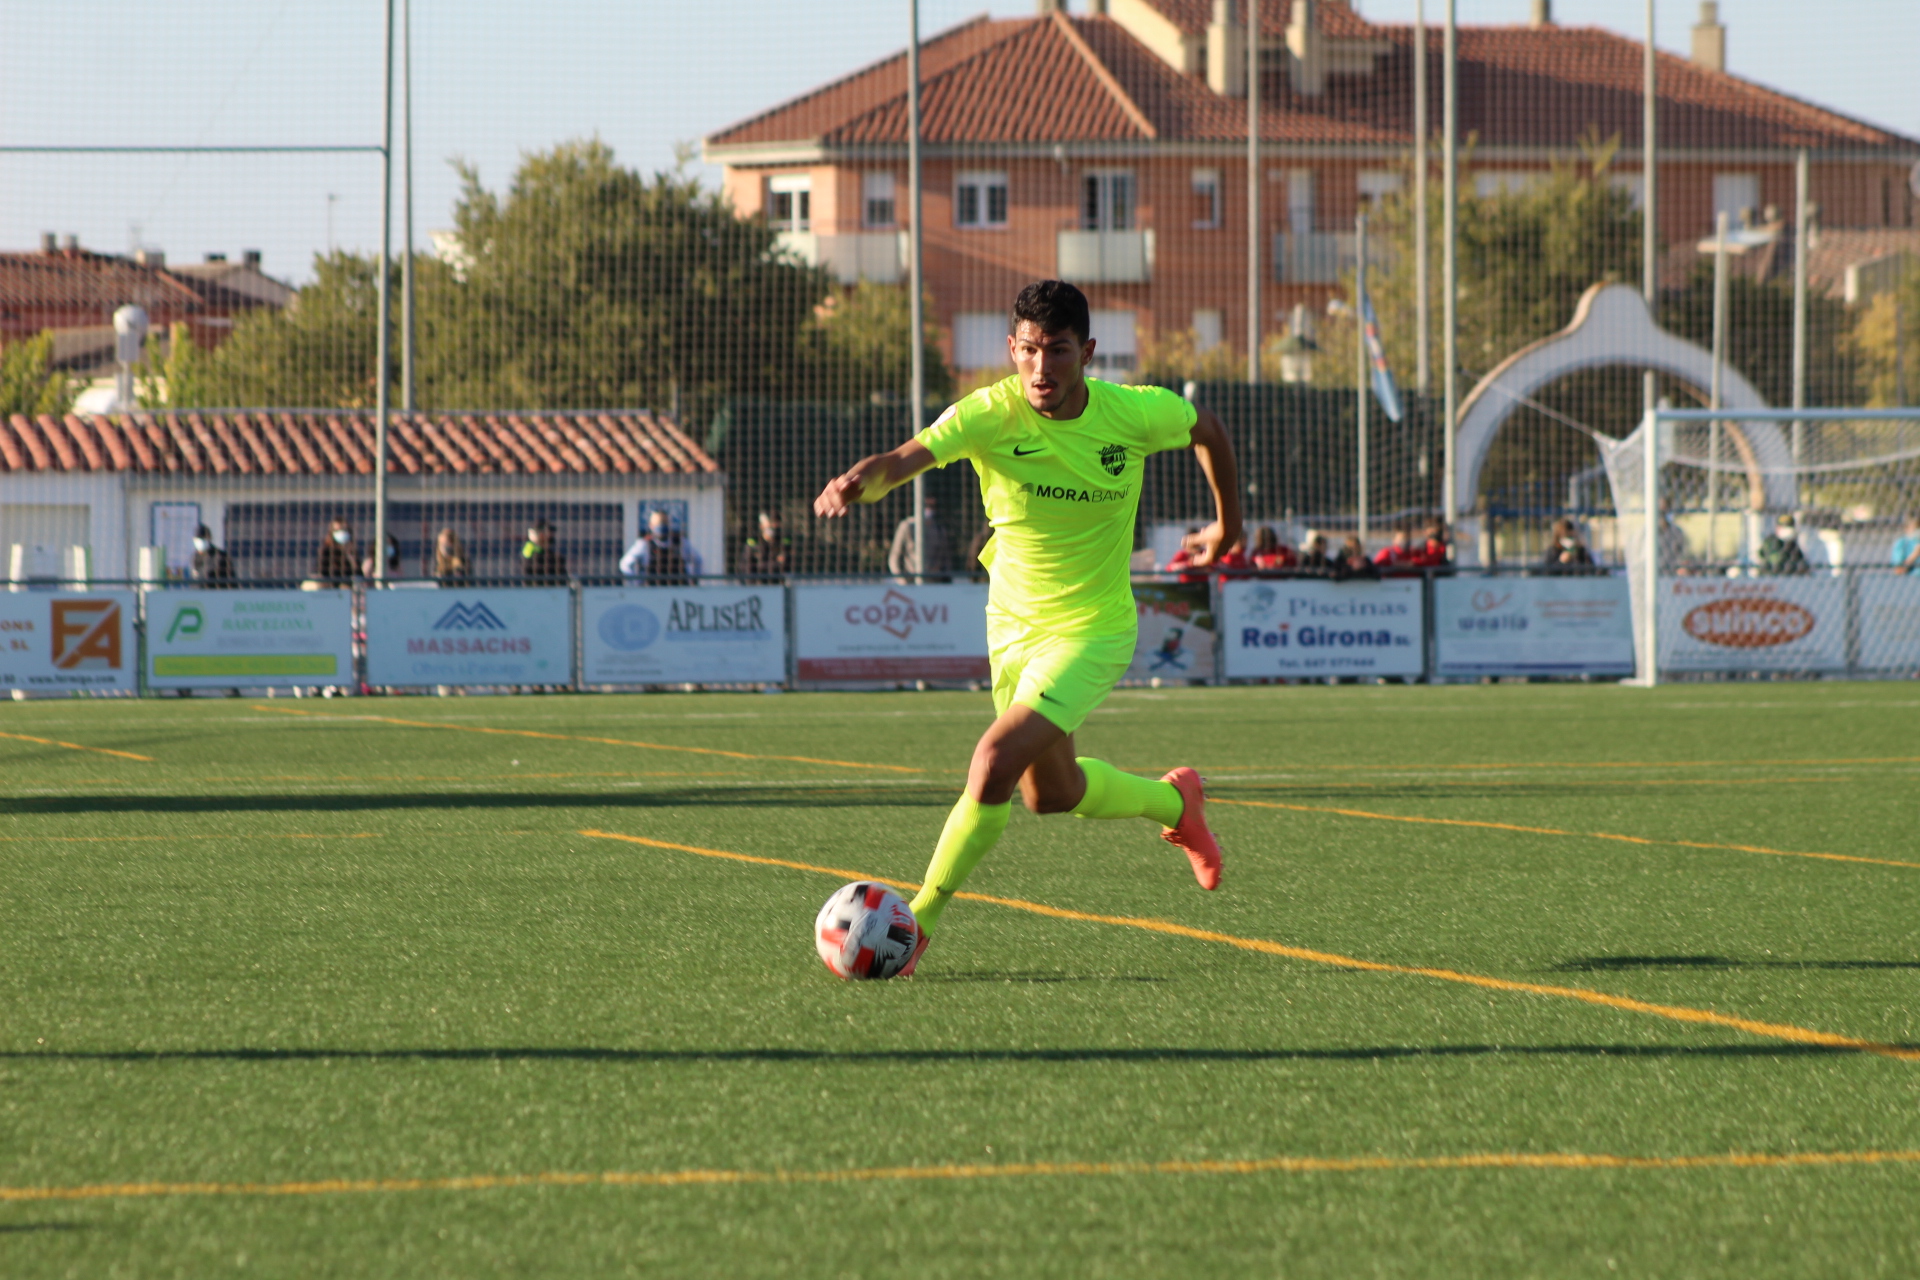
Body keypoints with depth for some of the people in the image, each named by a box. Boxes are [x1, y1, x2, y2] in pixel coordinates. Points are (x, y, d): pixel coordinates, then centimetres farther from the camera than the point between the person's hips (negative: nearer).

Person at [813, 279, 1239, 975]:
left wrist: (1229, 524, 17)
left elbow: (1205, 426, 7)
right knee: (1051, 794, 19)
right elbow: (908, 456, -35)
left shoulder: (1134, 413, -16)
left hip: (1093, 628, -4)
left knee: (995, 761, -21)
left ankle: (920, 923, -7)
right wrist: (858, 481, -57)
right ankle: (1173, 800, 49)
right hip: (1012, 624, 4)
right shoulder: (990, 414, -18)